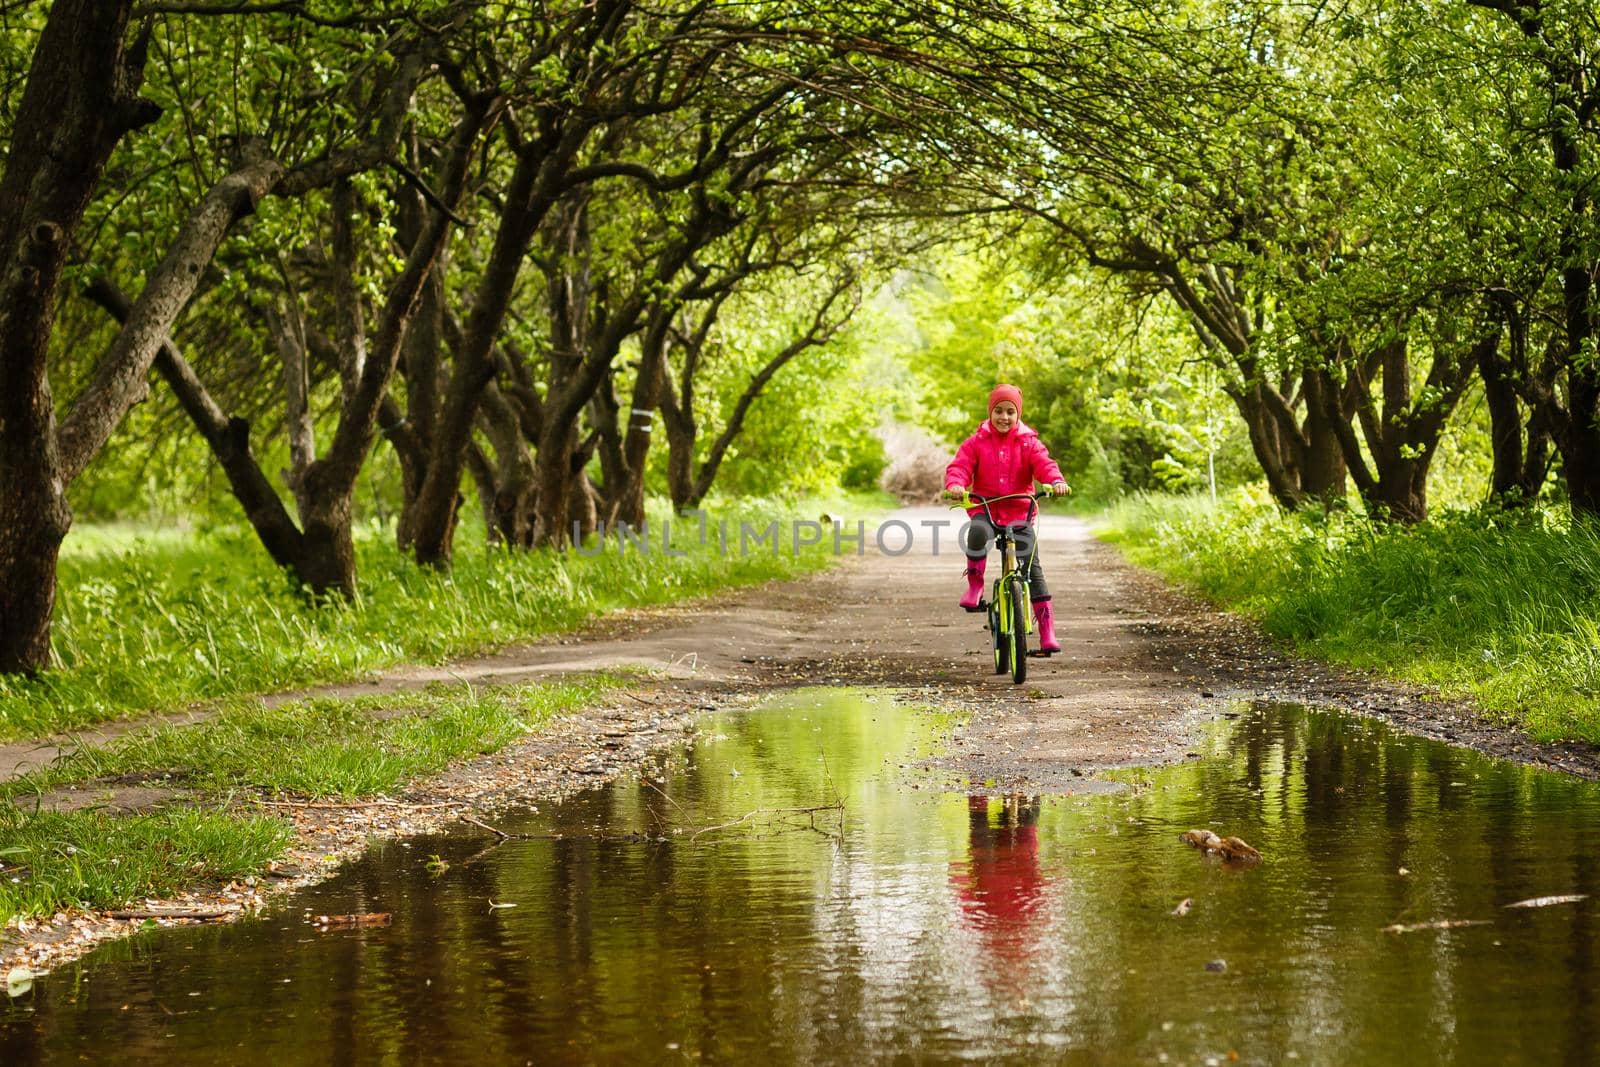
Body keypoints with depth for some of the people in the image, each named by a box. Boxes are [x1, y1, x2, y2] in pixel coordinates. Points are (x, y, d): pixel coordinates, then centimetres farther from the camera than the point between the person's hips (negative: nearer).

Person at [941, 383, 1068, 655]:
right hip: (984, 510, -1)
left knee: (1033, 569, -7)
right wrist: (955, 485, -31)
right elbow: (959, 466, -8)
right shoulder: (976, 443, 4)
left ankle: (1047, 633, -2)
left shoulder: (1028, 443, 3)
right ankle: (975, 586, -17)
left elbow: (1044, 464, -12)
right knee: (977, 532, -38)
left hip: (1019, 513, 1)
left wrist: (1056, 481, -35)